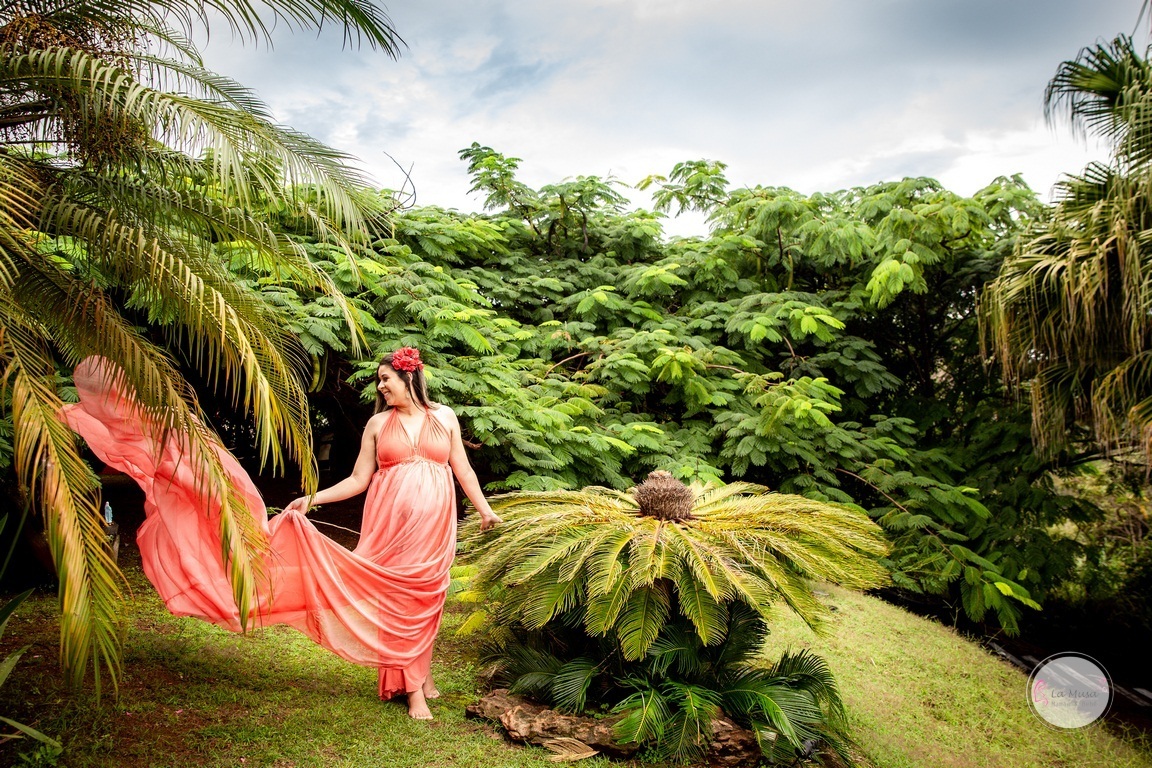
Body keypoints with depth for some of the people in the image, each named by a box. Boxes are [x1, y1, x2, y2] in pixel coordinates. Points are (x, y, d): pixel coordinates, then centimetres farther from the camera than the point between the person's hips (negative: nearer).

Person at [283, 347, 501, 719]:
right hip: (390, 521, 0)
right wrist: (312, 499, -2)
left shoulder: (444, 417, 8)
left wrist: (484, 508, 8)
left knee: (427, 596, 1)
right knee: (399, 597, -3)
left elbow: (463, 469, 13)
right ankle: (415, 688, 4)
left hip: (433, 522, 0)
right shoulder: (378, 423, 7)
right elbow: (358, 479, 6)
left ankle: (421, 673, 18)